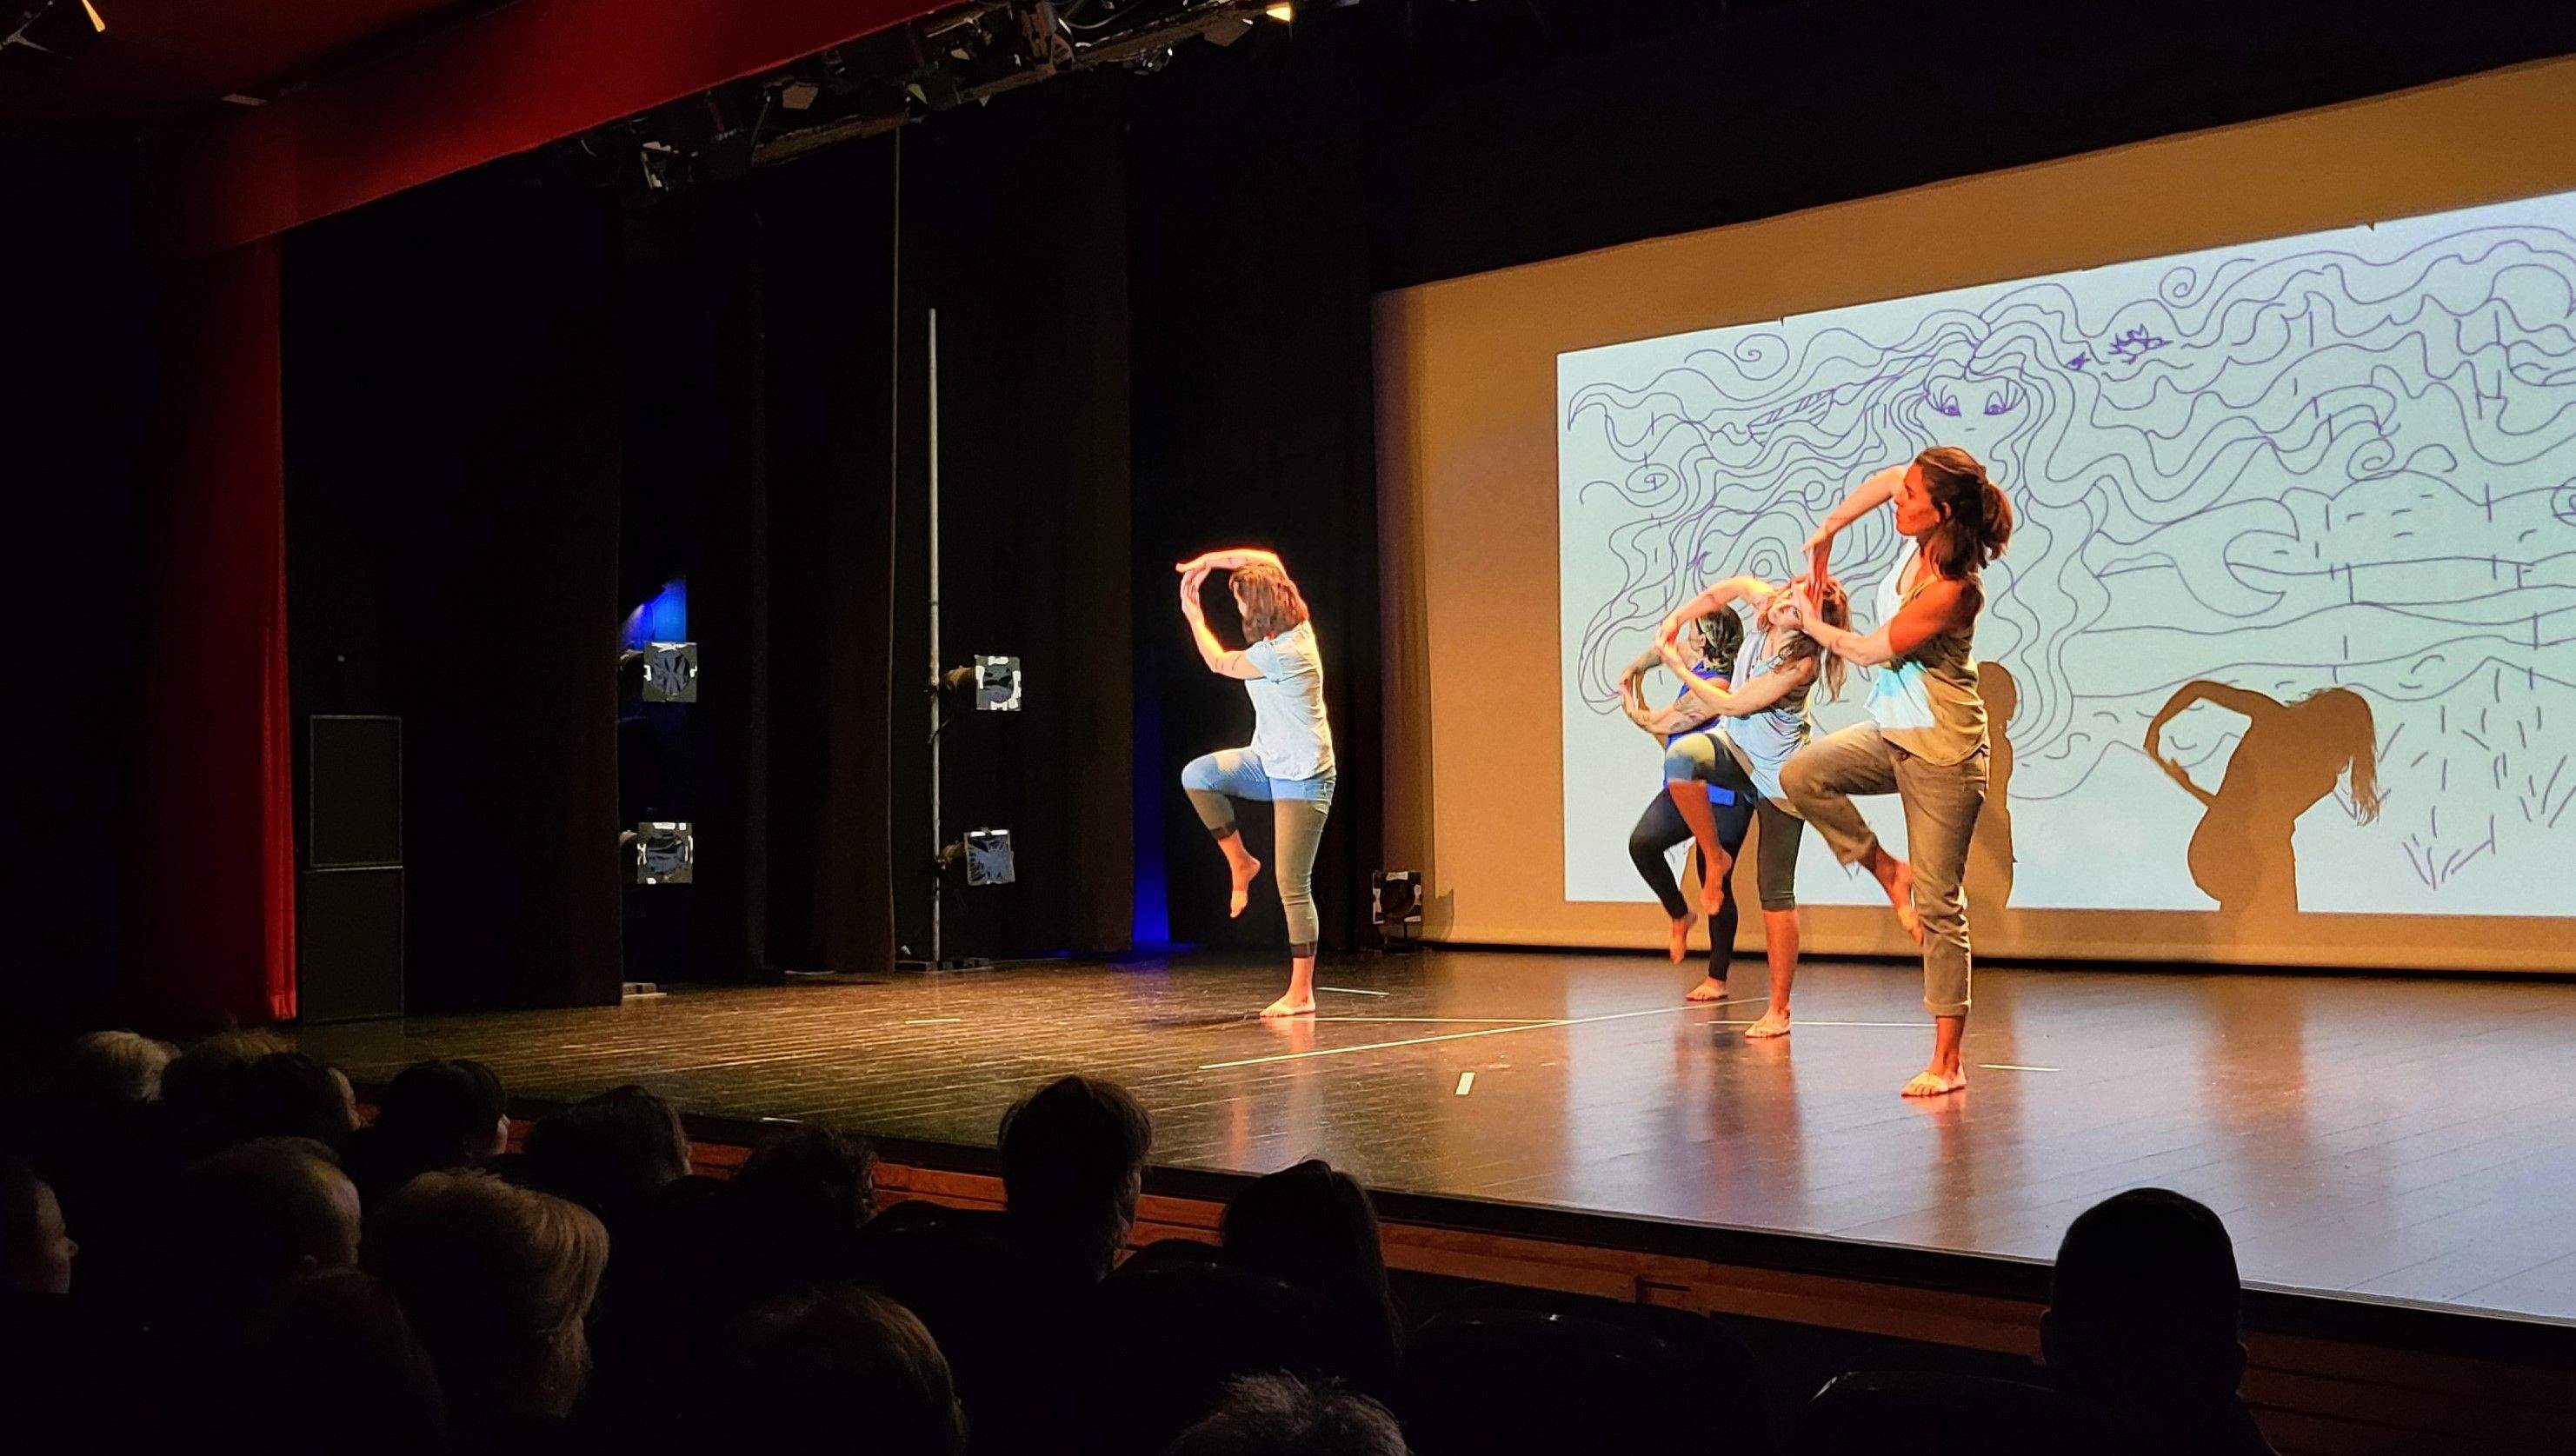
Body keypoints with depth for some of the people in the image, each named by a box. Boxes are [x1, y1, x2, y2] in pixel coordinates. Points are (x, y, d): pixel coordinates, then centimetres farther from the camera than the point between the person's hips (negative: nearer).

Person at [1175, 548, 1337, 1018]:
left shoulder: (1279, 654, -25)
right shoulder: (1297, 626, 0)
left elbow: (1219, 663, -6)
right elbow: (1266, 560, 13)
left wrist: (1192, 613, 6)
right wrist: (1207, 560, 6)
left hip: (1302, 779, -9)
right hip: (1270, 764, 9)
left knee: (1293, 887, -6)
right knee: (1197, 775, -14)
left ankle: (1301, 993, 1)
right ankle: (1241, 862, 3)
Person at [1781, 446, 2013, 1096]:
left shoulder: (1953, 591, -25)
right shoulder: (1921, 541, -2)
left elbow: (1872, 649, -15)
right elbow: (1885, 480, 18)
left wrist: (1815, 626, 3)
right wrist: (1826, 531, 11)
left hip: (1942, 751, -9)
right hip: (1891, 735, 9)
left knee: (1939, 905, -5)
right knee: (1802, 774, -6)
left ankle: (1948, 1062, 2)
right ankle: (1889, 873, 9)